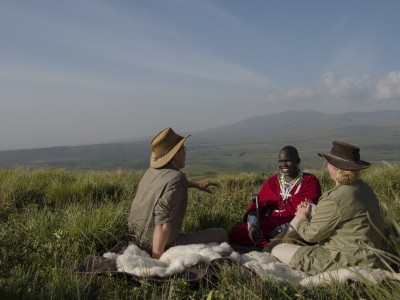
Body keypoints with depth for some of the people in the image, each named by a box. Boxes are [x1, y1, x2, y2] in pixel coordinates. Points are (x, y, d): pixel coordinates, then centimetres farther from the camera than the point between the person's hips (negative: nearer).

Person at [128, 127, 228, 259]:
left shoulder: (151, 171, 3)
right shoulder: (177, 180, -24)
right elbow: (163, 222, -33)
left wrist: (197, 184, 38)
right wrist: (156, 260, -27)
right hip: (163, 246, -8)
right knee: (221, 234, 3)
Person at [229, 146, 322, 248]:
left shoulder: (310, 182, 1)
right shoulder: (272, 181, 14)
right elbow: (257, 204, 3)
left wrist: (281, 229, -21)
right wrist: (253, 224, -19)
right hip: (268, 223, 4)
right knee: (235, 233, -14)